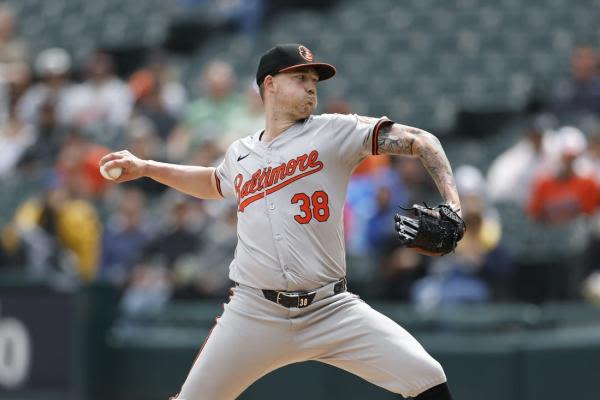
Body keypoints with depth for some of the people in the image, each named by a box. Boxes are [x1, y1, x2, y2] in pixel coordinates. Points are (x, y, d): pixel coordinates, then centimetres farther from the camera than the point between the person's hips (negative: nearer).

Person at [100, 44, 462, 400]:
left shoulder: (333, 132, 0)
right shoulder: (240, 154, 12)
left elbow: (420, 141, -5)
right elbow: (214, 183, 35)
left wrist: (452, 206, -19)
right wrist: (145, 168, 28)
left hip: (332, 309, -2)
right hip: (254, 314, 2)